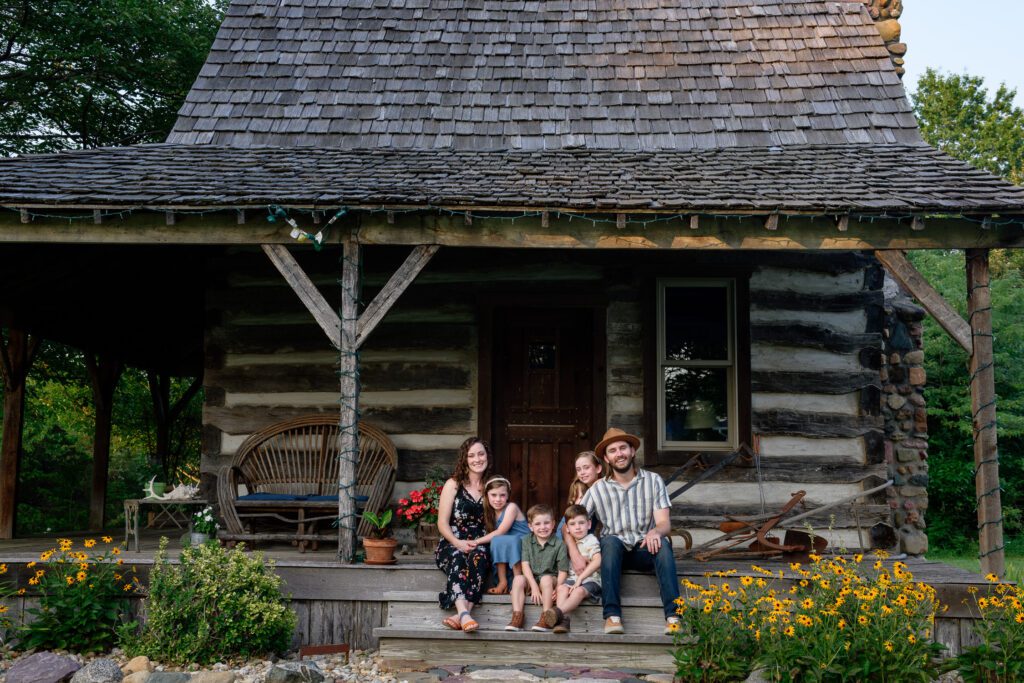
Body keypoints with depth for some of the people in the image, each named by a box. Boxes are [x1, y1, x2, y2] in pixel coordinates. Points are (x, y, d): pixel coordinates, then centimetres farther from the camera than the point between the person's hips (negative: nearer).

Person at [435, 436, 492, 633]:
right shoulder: (453, 484, 7)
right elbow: (442, 523, 1)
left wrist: (482, 542, -4)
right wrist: (458, 543, -17)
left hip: (479, 545, 2)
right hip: (451, 545, -2)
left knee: (479, 557, -34)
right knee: (457, 558, -37)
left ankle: (461, 615, -48)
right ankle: (464, 614, -56)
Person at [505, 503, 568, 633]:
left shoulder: (559, 545, -3)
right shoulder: (526, 541, 4)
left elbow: (563, 571, -5)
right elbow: (525, 565, -6)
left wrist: (556, 589, -21)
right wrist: (534, 586, -18)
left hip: (550, 579, -2)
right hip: (531, 579, 2)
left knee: (546, 579, -34)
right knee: (518, 579, -27)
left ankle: (546, 617, -31)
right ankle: (517, 616, -31)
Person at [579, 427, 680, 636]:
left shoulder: (653, 481, 3)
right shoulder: (598, 489, 4)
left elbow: (665, 522, -5)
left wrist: (656, 531, -30)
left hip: (645, 550, 0)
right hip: (615, 552, 0)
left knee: (662, 543, -32)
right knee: (610, 540, -33)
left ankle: (673, 616, -41)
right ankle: (612, 615, -41)